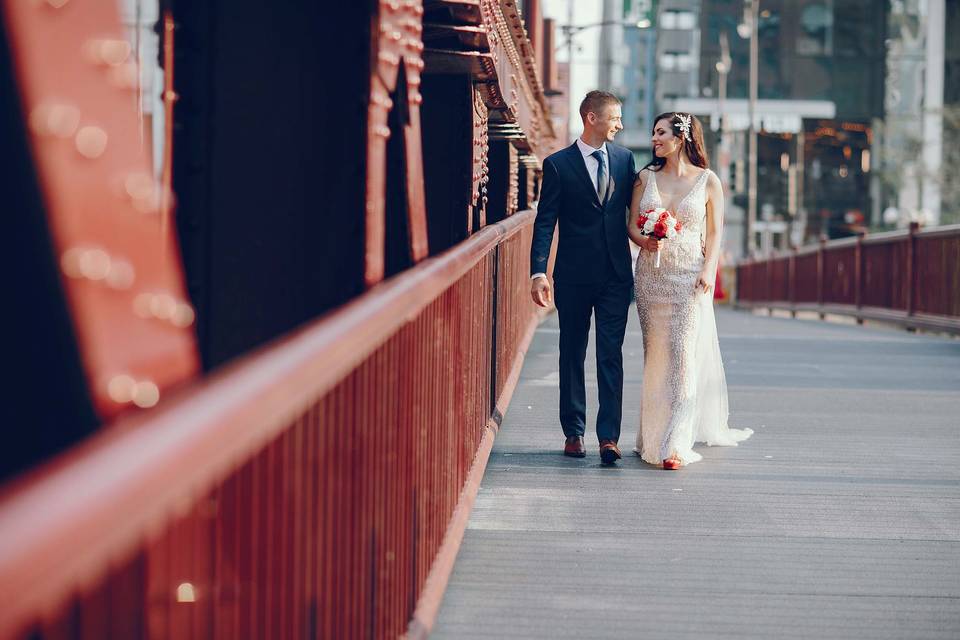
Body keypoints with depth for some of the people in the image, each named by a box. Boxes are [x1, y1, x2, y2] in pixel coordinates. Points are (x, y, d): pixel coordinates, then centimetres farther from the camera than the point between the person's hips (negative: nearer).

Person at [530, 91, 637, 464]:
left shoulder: (625, 160, 7)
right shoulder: (559, 164, -3)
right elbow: (544, 222, -5)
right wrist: (538, 271, -14)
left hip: (616, 275, 2)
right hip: (574, 276, -2)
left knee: (611, 355, -5)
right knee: (572, 353, 8)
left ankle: (608, 437, -9)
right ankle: (573, 432, 17)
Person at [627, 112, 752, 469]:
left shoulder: (708, 181, 1)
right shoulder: (646, 177, 8)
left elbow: (715, 231, 3)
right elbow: (631, 224, 9)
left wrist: (709, 270, -10)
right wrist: (644, 241, -13)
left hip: (690, 276, -3)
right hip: (651, 275, 3)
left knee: (682, 353, -10)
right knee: (654, 354, 6)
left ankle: (675, 444, -14)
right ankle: (654, 434, 15)